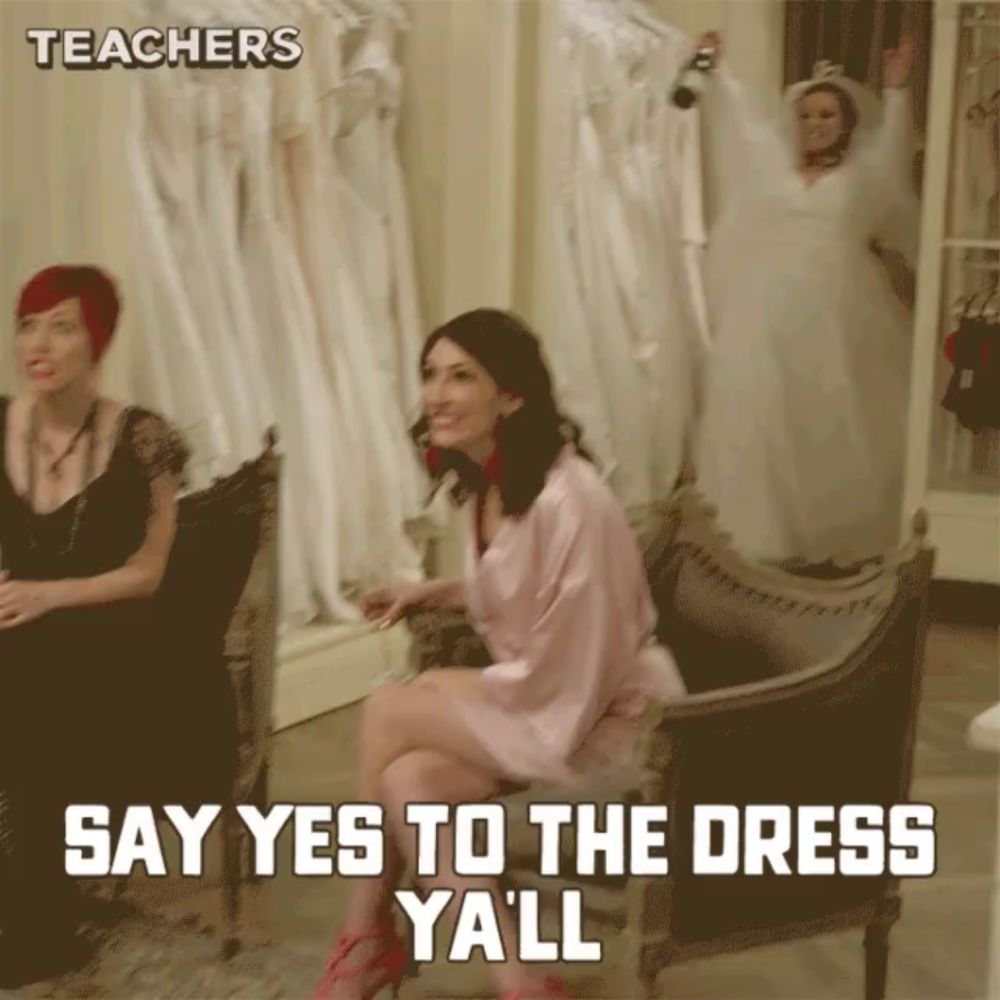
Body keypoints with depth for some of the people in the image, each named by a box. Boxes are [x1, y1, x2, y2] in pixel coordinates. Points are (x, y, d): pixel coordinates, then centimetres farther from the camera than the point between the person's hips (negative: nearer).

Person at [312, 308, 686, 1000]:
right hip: (531, 698, 8)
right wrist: (430, 593, 8)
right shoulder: (485, 484, 3)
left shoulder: (569, 499, -25)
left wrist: (448, 688, -10)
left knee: (388, 714, -15)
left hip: (603, 719, -8)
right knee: (411, 779, -18)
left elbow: (564, 677, -23)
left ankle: (368, 938, 5)